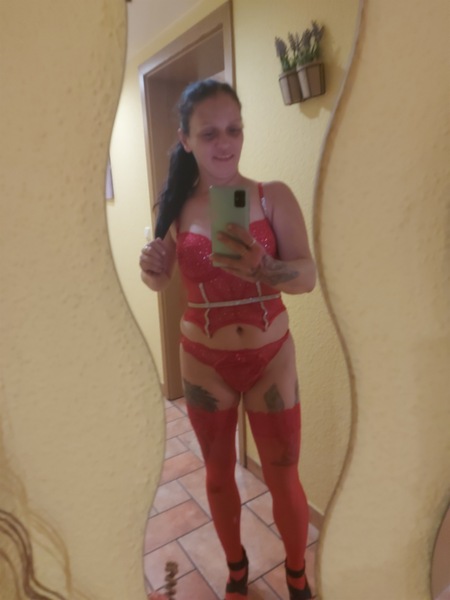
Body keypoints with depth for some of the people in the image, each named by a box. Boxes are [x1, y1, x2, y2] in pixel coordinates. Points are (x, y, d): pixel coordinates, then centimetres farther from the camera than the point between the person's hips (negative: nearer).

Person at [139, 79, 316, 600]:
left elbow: (308, 276, -16)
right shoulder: (176, 207, -4)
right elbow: (161, 280, 5)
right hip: (203, 362, 2)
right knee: (218, 473, 18)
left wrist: (259, 268, -37)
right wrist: (150, 271, -18)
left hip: (270, 357, -1)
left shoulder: (274, 197, -8)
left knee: (283, 477, 13)